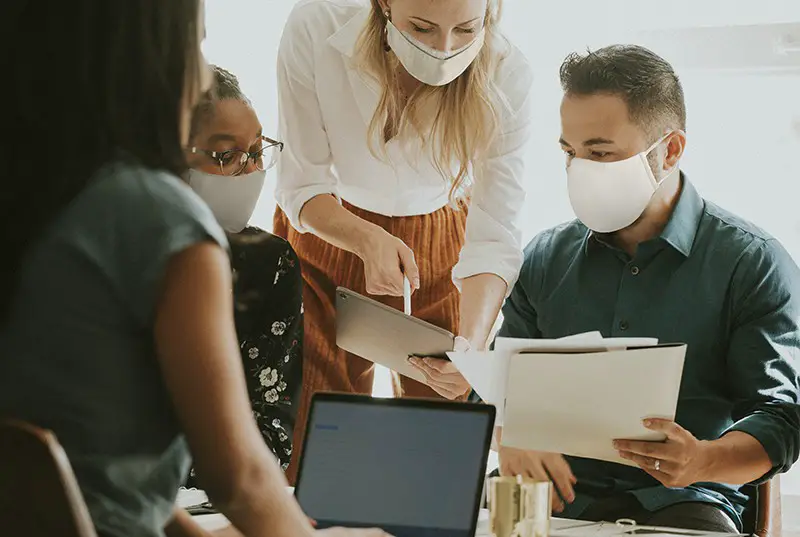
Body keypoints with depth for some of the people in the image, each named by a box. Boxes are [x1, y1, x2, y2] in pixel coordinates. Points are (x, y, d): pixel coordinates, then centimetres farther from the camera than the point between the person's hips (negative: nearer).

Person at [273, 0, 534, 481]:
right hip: (325, 232, 0)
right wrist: (369, 240, -40)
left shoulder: (507, 78, -27)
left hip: (440, 247, 0)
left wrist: (472, 343, -43)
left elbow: (494, 237, -26)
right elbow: (302, 185, -20)